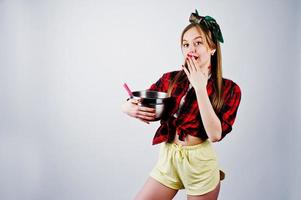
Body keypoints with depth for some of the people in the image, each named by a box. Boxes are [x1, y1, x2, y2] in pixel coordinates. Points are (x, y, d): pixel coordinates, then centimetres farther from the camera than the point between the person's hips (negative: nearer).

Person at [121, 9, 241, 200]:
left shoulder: (229, 89, -8)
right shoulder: (170, 79, 0)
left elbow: (215, 134, -20)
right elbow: (136, 105, 4)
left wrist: (199, 87, -20)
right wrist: (130, 108, -20)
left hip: (201, 164, -2)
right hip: (168, 159, 3)